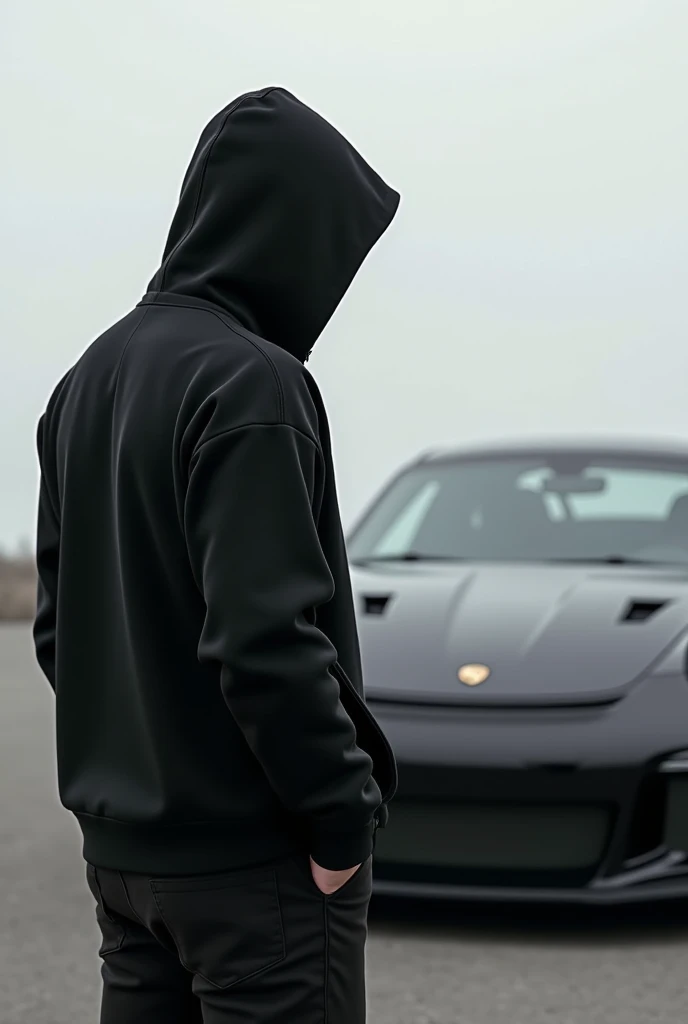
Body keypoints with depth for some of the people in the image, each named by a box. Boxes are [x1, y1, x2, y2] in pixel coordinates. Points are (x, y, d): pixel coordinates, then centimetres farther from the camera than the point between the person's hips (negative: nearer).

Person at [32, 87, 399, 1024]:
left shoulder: (89, 380, 11)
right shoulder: (249, 383, -16)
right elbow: (267, 636, -23)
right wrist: (342, 816, -15)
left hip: (120, 841, 8)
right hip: (251, 854, -8)